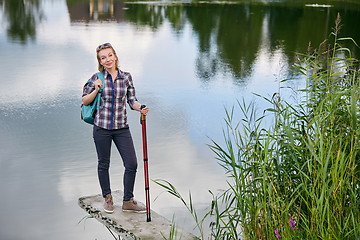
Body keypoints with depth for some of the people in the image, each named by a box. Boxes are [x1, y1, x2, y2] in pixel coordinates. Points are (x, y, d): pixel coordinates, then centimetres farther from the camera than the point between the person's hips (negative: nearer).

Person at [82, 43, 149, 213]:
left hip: (121, 127, 2)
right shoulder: (97, 78, -2)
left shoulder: (126, 77, 3)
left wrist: (140, 108, -14)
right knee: (103, 164, 10)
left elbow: (132, 101, 6)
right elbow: (85, 101, 4)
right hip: (102, 127, -1)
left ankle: (128, 201, 14)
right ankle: (107, 198, 30)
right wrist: (96, 90, -14)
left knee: (132, 164, -2)